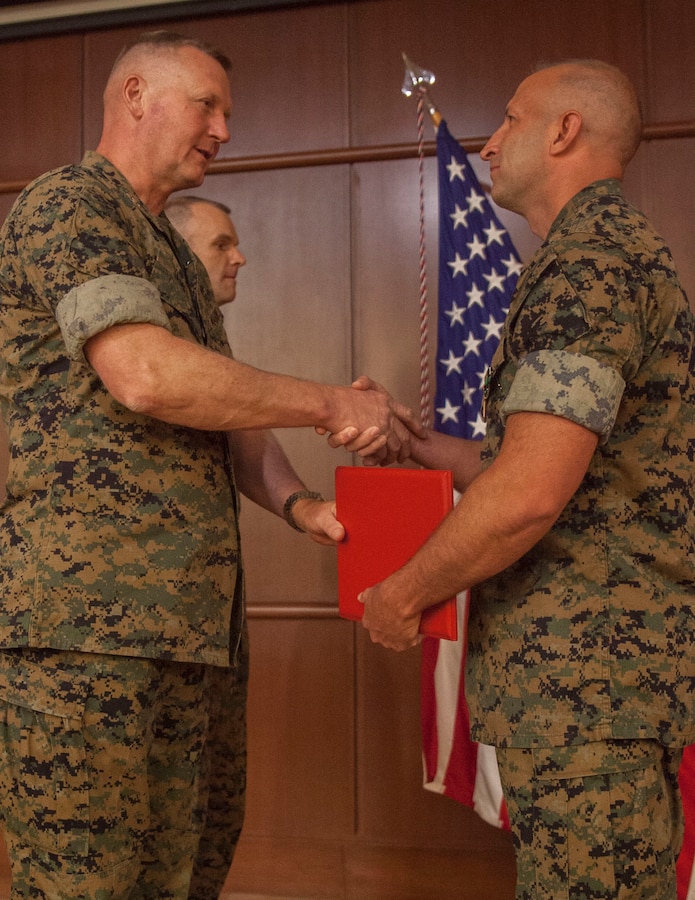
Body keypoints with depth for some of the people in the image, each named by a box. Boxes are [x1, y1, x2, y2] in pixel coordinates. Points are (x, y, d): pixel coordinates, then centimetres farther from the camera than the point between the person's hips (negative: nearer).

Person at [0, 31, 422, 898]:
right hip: (84, 612, -9)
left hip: (180, 620, 9)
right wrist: (332, 404, -11)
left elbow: (221, 417, 25)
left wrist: (298, 505, 8)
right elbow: (145, 374, -19)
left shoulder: (175, 257, 25)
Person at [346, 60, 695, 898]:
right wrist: (404, 436, 18)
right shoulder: (619, 251, 20)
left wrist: (402, 595, -9)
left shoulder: (588, 263, -14)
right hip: (589, 670, 10)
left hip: (587, 672, -10)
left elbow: (529, 493, -24)